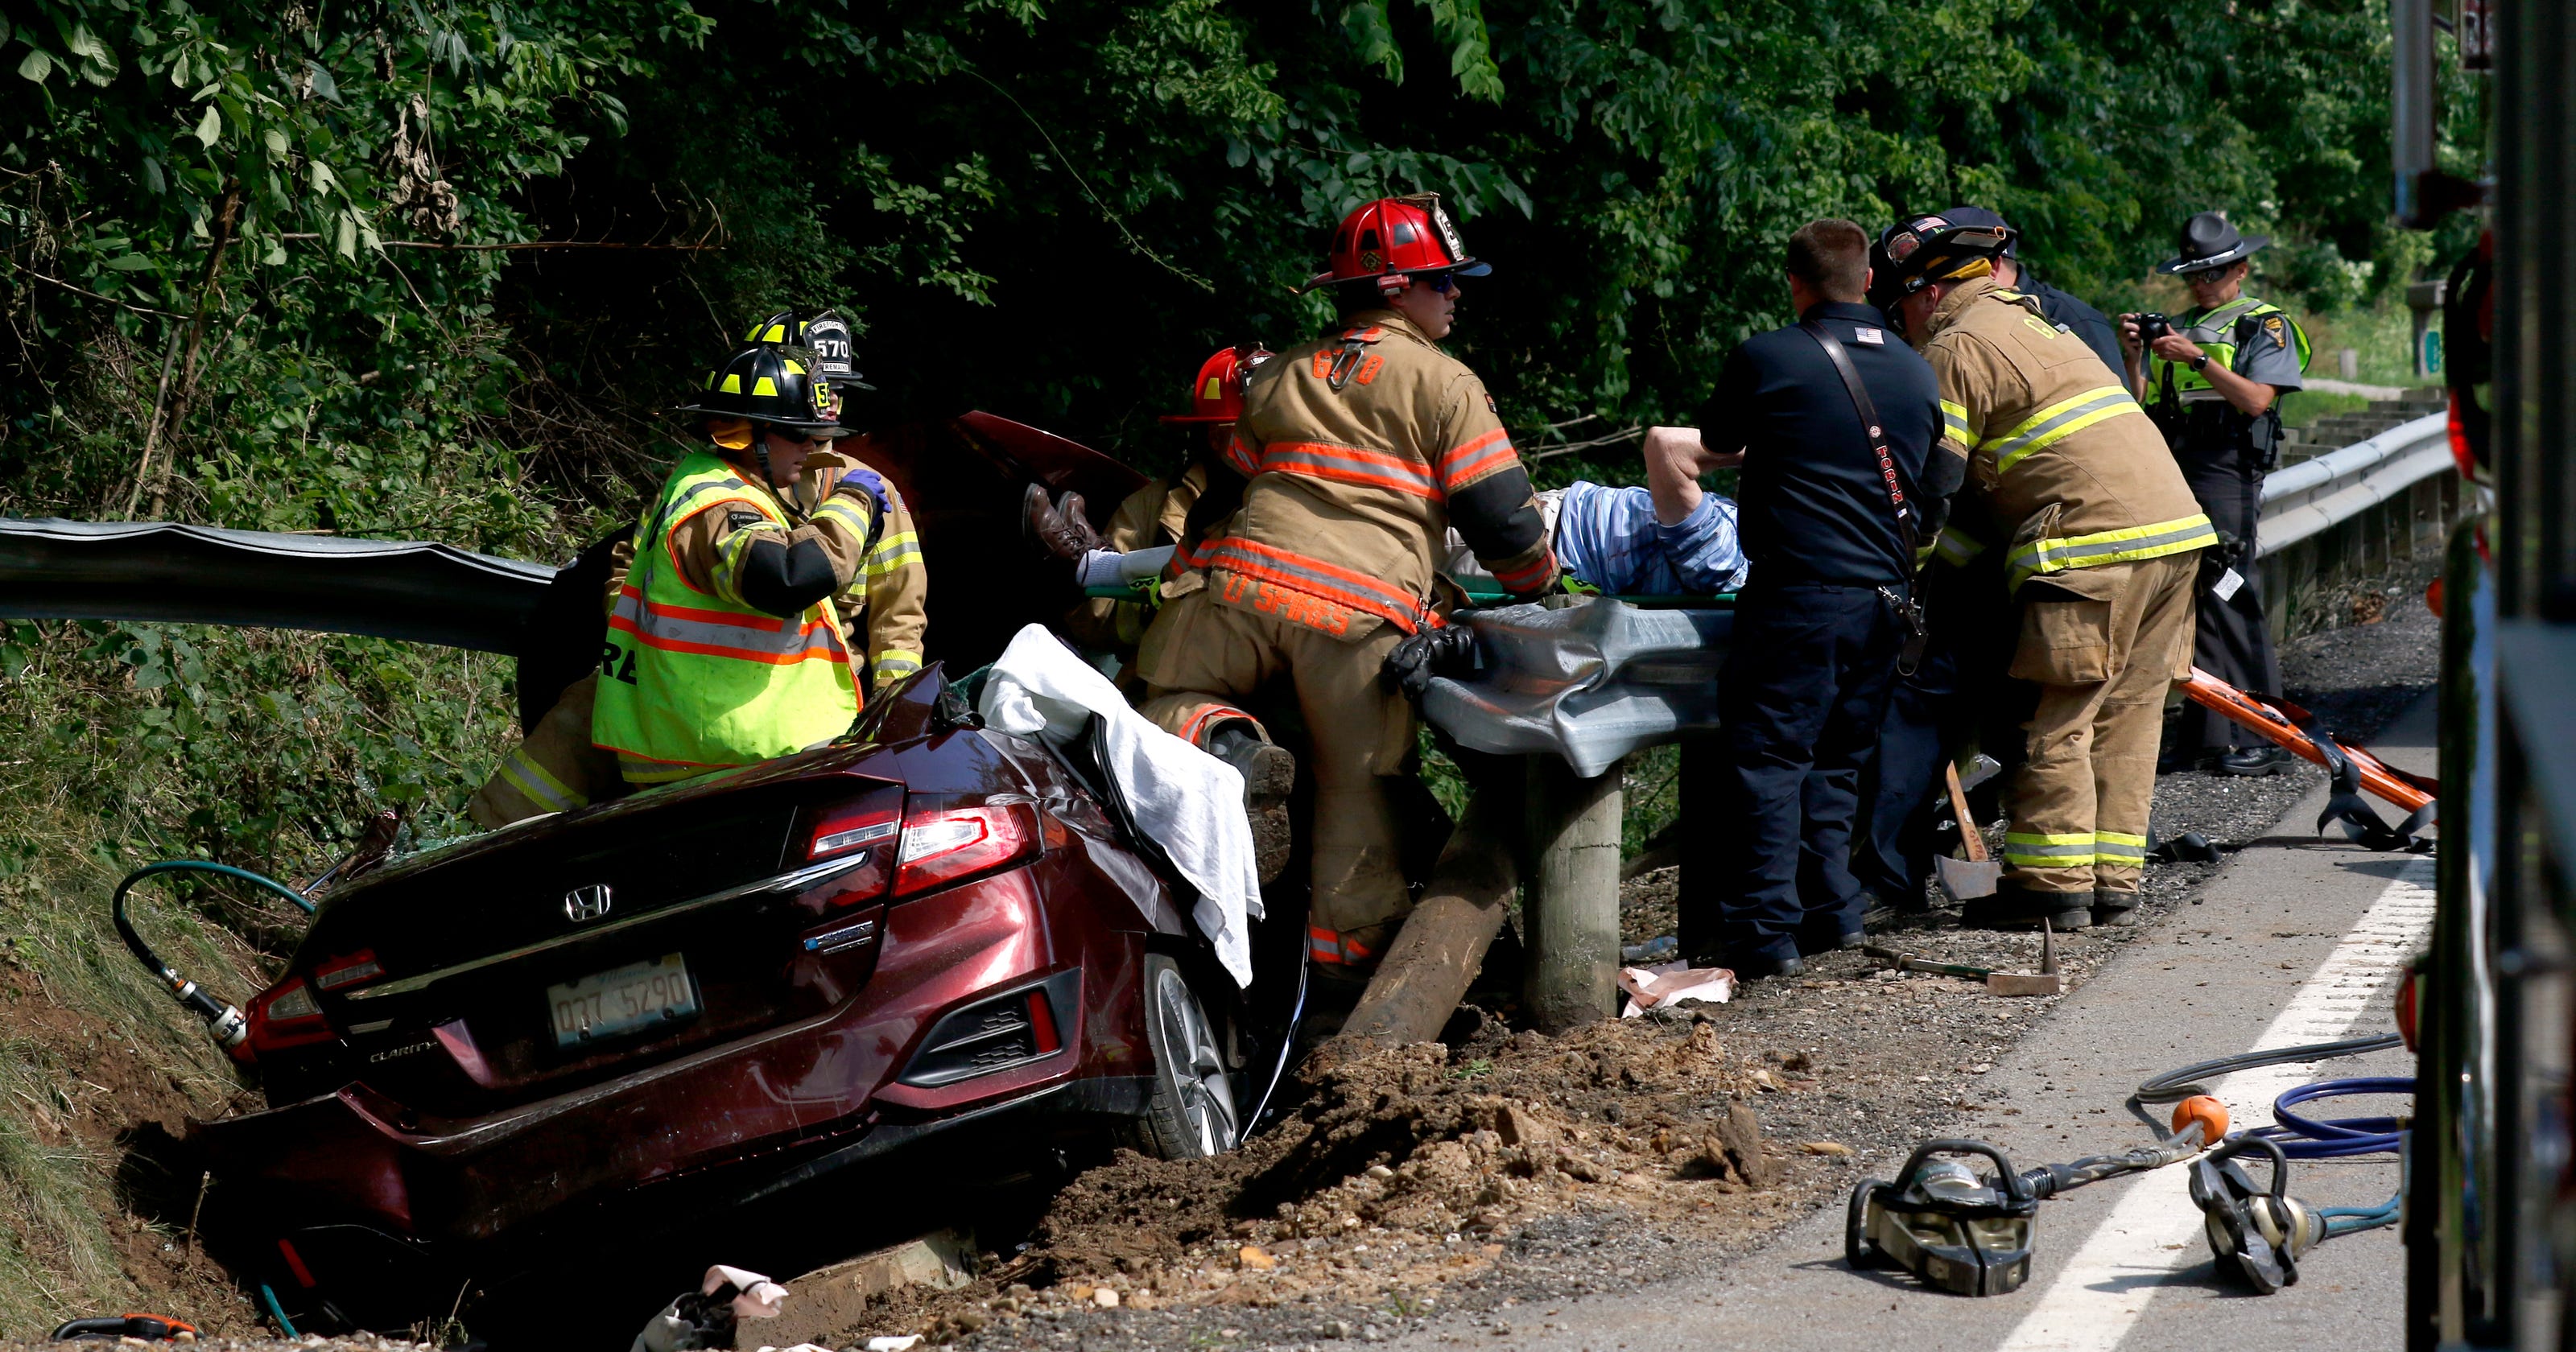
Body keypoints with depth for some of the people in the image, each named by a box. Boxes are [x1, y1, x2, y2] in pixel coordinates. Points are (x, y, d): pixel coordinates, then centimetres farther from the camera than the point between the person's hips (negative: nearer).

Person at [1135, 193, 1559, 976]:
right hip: (1363, 610, -3)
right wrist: (1538, 585, 24)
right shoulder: (1444, 384, 8)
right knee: (1359, 786, 7)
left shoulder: (1278, 379, 24)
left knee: (1163, 702, 16)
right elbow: (1502, 515, 6)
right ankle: (1349, 941, 9)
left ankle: (1220, 740, -16)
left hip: (1246, 579, 3)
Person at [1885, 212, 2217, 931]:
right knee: (2125, 715, 10)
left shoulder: (1959, 347, -3)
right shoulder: (2033, 326, 27)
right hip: (2175, 528, 9)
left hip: (2095, 548, -9)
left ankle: (2054, 886, -4)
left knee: (2055, 723, -4)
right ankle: (2113, 884, 11)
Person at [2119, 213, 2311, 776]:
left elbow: (2256, 399, -11)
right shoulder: (2178, 327, 20)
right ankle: (2203, 734, 10)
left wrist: (2198, 360, -16)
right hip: (2171, 471, 6)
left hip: (2226, 471, -6)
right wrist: (2135, 356, -1)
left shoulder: (2265, 325, 4)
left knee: (2231, 602, -12)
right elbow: (2146, 406, 14)